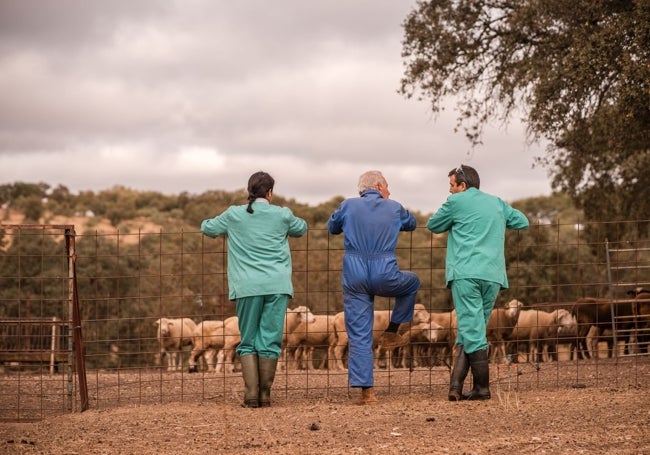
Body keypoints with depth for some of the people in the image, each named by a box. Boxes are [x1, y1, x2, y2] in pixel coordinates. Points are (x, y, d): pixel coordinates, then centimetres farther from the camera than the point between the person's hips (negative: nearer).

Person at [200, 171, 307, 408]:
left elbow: (208, 228, 19)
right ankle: (265, 395, 2)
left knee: (248, 341, 7)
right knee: (270, 340, 3)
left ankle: (251, 393, -4)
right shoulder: (281, 215, 5)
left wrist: (206, 222, 41)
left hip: (247, 287, 0)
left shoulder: (234, 215, 5)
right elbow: (301, 228, 25)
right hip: (276, 285, 0)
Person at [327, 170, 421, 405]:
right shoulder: (394, 208, 7)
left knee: (359, 335, 4)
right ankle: (391, 332, 28)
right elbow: (411, 223, 28)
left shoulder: (348, 206, 5)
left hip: (354, 276, 1)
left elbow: (332, 227, 23)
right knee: (412, 282, 32)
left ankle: (366, 390, -2)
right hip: (385, 276, -1)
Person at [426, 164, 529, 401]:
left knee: (472, 331, -5)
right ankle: (456, 384, 2)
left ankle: (482, 388, -8)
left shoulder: (456, 202, 4)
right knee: (473, 331, 10)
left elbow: (433, 225, 16)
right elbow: (522, 221, 29)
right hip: (493, 276, 5)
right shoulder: (497, 203, 18)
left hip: (466, 273, -5)